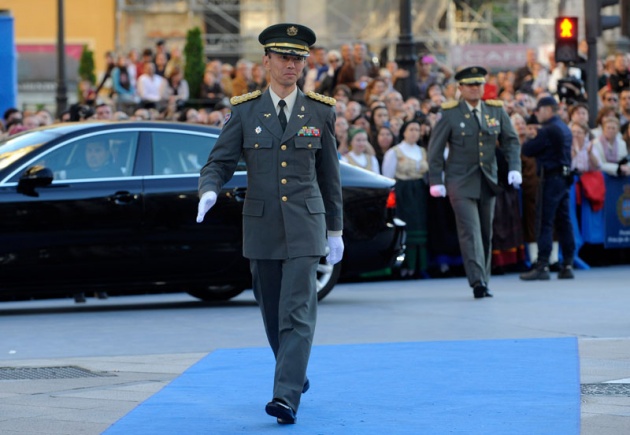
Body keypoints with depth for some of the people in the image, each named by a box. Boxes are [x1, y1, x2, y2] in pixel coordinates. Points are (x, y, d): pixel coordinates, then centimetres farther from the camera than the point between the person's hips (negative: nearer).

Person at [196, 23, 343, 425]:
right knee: (273, 313, 12)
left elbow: (330, 175, 9)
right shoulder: (245, 110, 2)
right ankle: (296, 374, 36)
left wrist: (336, 230, 10)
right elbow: (220, 162, 0)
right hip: (261, 226, 2)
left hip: (305, 228, -2)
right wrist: (209, 191, -22)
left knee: (297, 312, -12)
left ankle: (287, 397, -17)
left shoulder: (321, 111, 3)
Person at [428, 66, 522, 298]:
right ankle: (478, 282, -22)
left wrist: (514, 168, -4)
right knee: (470, 231, -14)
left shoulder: (496, 111, 7)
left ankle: (484, 280, 16)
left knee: (486, 232, 8)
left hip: (488, 181, 4)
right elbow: (435, 148, -1)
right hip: (460, 182, -4)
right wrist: (436, 181, -7)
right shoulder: (450, 114, -3)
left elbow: (511, 141, 11)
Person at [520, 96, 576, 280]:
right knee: (563, 221, 9)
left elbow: (527, 150, -12)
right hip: (564, 178, 9)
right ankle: (567, 264, 9)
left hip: (551, 179, -9)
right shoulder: (565, 128, 16)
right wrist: (536, 137, 8)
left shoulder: (549, 130, -14)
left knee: (544, 222, -8)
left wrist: (530, 138, 7)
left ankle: (542, 265, -11)